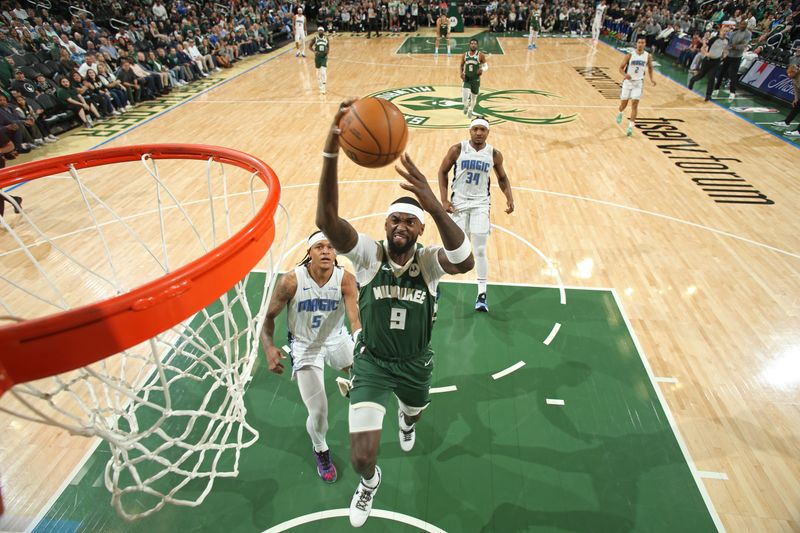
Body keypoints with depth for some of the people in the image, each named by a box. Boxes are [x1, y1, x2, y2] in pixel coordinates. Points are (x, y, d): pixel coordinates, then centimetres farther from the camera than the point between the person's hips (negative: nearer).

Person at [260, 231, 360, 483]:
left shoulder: (346, 279, -21)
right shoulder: (291, 281, -24)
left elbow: (355, 318, -30)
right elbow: (269, 316, -12)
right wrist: (269, 347, -30)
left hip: (337, 340, 3)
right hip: (306, 347, -2)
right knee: (318, 413, -6)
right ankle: (320, 450, 30)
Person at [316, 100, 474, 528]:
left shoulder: (428, 261, -20)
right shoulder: (368, 255, -22)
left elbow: (465, 262, -43)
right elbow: (326, 220, -40)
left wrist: (434, 206, -58)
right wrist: (331, 151, -53)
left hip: (416, 362, 2)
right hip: (372, 361, -1)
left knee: (414, 412, 32)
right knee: (361, 456, -4)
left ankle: (406, 422, 75)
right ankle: (370, 481, 37)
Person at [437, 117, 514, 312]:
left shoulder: (494, 154, -3)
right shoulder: (457, 149, -8)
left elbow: (502, 178, 12)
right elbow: (442, 172, 2)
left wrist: (509, 198, -2)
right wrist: (444, 200, -7)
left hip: (480, 204, 1)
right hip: (458, 202, 0)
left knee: (480, 251, -4)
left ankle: (482, 295, 5)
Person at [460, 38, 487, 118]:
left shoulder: (480, 55, -6)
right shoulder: (465, 55, 2)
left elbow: (486, 66, -1)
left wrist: (482, 69, -24)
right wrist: (462, 73, -3)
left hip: (476, 79, 0)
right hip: (466, 79, 0)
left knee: (474, 97, 13)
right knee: (465, 98, -16)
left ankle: (470, 110, 43)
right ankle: (466, 106, 21)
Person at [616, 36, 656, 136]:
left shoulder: (648, 56, -1)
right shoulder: (630, 55, -7)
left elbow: (650, 68, 15)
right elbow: (621, 68, -5)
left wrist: (651, 78, 2)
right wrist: (624, 75, -25)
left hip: (638, 82, 1)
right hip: (628, 81, 0)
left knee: (634, 104, -9)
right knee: (624, 103, 6)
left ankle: (630, 126, -8)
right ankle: (620, 113, 43)